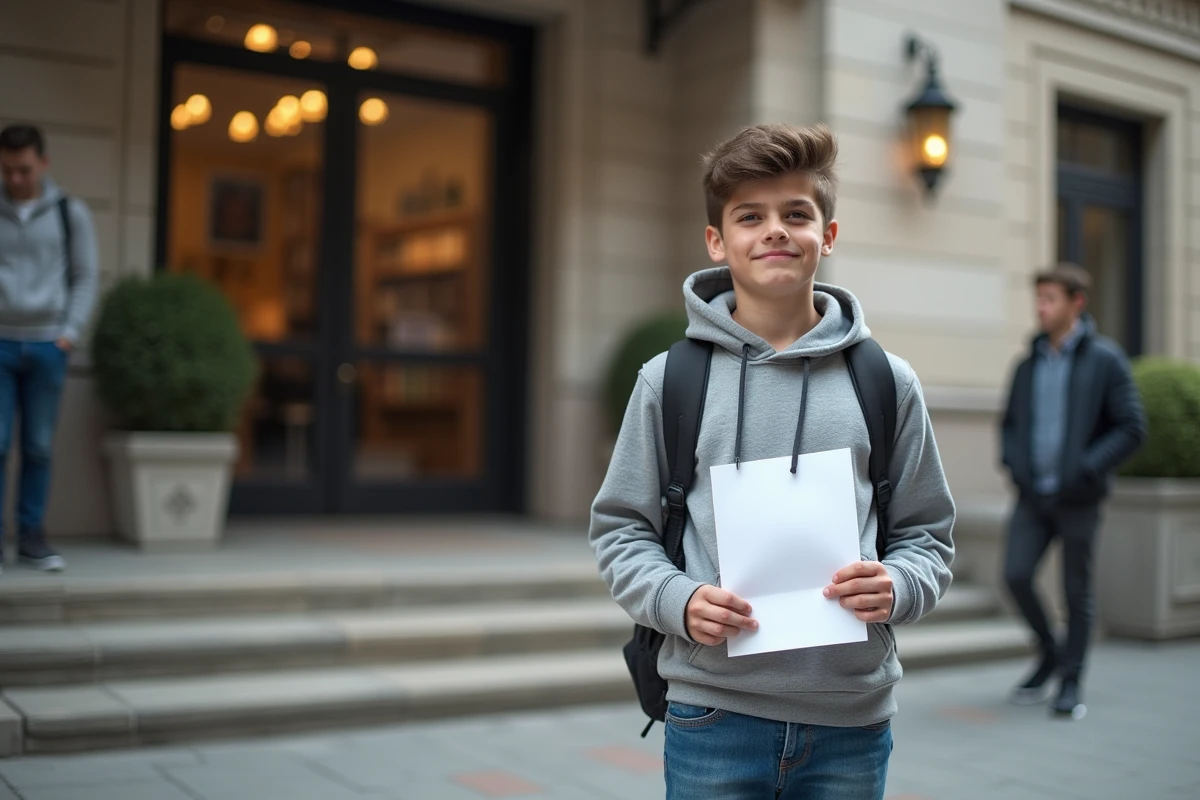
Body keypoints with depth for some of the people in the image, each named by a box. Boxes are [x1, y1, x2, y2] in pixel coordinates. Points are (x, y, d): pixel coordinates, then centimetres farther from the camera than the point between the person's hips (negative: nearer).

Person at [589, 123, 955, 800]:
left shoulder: (887, 383, 4)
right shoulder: (669, 380, 1)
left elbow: (928, 533, 9)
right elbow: (622, 528, 5)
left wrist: (897, 589, -12)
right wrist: (677, 599, -13)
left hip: (852, 720, 2)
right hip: (714, 711, -1)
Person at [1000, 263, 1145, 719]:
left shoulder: (1105, 360, -4)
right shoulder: (1029, 364, 10)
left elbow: (1132, 428, -7)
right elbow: (1010, 423, 20)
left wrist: (1085, 471, -15)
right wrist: (1014, 464, 2)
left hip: (1077, 498, -4)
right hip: (1032, 494, 4)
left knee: (1077, 591, 4)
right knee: (1016, 575, -6)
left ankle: (1071, 683, 17)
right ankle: (1049, 654, 19)